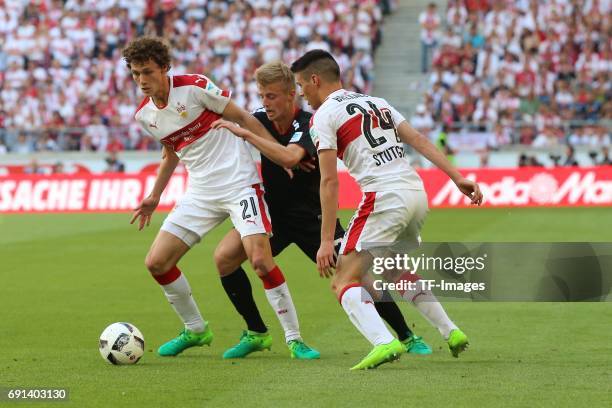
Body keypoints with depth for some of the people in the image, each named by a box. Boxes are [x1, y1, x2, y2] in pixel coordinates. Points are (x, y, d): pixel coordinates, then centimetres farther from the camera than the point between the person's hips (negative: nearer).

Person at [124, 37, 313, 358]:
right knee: (156, 262, -1)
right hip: (200, 193, 7)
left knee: (260, 259, -22)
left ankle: (294, 338, -9)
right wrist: (154, 197, 24)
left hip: (239, 183, -6)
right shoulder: (144, 114, 6)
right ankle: (195, 330, 19)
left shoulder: (194, 87, -12)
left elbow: (243, 118, -6)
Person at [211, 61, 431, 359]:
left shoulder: (308, 125, -21)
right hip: (271, 212, 4)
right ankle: (256, 333, 0)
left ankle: (408, 337, 7)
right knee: (224, 256, -15)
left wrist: (245, 134, -42)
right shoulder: (259, 120, -7)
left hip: (311, 217, -4)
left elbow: (289, 157, -42)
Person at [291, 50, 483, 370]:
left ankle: (383, 343, -26)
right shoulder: (375, 102, 22)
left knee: (344, 282, -4)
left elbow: (329, 181, -8)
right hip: (417, 191, 8)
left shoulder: (323, 116, 0)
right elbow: (419, 140, 14)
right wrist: (457, 177, 11)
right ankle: (451, 333, 25)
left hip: (384, 197, -8)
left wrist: (326, 241, -9)